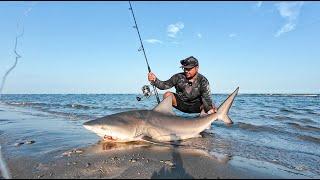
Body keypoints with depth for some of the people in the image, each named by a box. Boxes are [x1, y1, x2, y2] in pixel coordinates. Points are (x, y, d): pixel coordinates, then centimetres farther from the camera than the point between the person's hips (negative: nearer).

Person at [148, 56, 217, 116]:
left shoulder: (202, 80, -13)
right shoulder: (179, 77, -11)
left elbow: (206, 97, -20)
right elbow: (164, 85, -11)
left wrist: (210, 109, -40)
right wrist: (154, 80, -30)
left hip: (195, 106, 0)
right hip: (180, 104, 1)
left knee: (212, 106, -23)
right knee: (167, 94, -22)